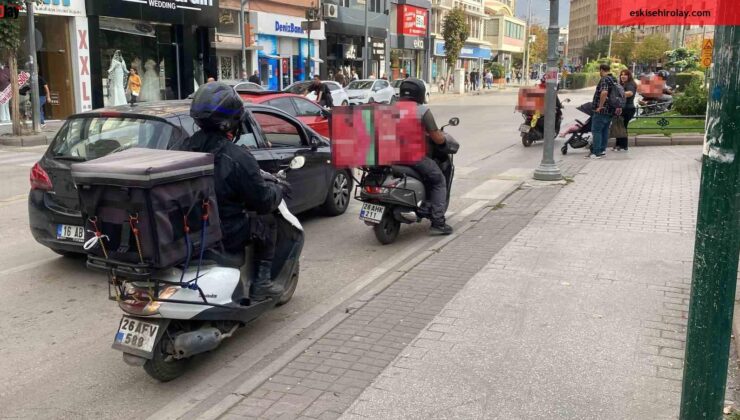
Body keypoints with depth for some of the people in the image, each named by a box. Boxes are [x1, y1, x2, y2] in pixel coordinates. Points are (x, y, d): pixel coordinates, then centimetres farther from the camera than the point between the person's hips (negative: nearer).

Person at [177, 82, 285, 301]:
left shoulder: (185, 148, -3)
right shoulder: (238, 158, -22)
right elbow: (263, 200, -15)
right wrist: (277, 190, 7)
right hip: (226, 235, -6)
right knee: (266, 221, 17)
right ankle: (261, 282, 14)